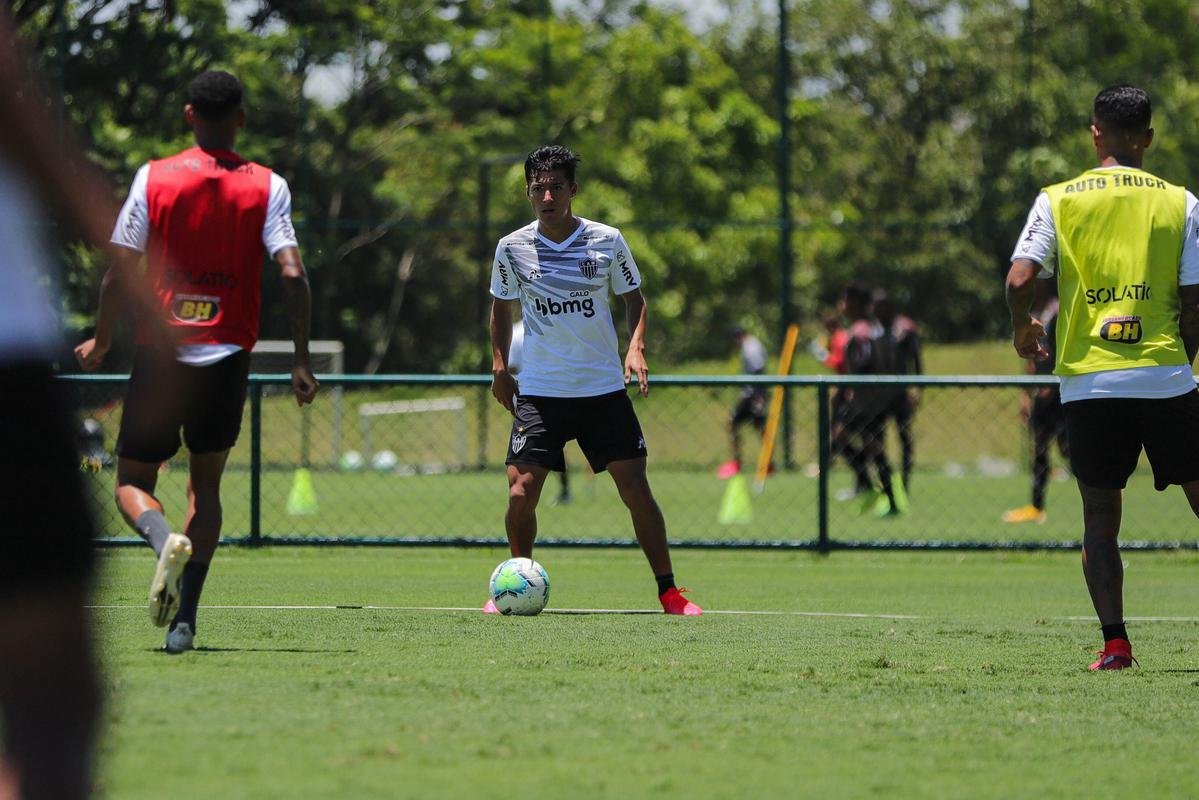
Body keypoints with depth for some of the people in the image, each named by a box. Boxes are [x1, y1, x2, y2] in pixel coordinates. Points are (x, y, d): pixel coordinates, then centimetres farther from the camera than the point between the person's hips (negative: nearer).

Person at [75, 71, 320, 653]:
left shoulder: (153, 178, -2)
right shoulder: (266, 187, -1)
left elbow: (120, 270, -3)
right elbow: (292, 274, -9)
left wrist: (100, 342, 11)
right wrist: (301, 361, -3)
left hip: (159, 353, -1)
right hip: (227, 359, 1)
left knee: (131, 483, 10)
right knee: (206, 483, 16)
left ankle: (165, 540, -26)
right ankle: (184, 621, 6)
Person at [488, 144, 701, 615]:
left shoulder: (607, 240, -2)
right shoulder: (512, 248, -1)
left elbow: (634, 298, 10)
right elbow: (501, 308, 15)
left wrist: (636, 348, -7)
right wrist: (500, 368, 6)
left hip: (604, 387, 0)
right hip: (538, 392, 0)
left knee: (636, 489, -5)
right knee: (521, 492, -10)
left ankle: (668, 590, 6)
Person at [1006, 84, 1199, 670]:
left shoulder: (1057, 200, 3)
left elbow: (1020, 278, -8)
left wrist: (1022, 329, 12)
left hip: (1088, 380, 0)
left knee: (1099, 518, 8)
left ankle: (1114, 642, -4)